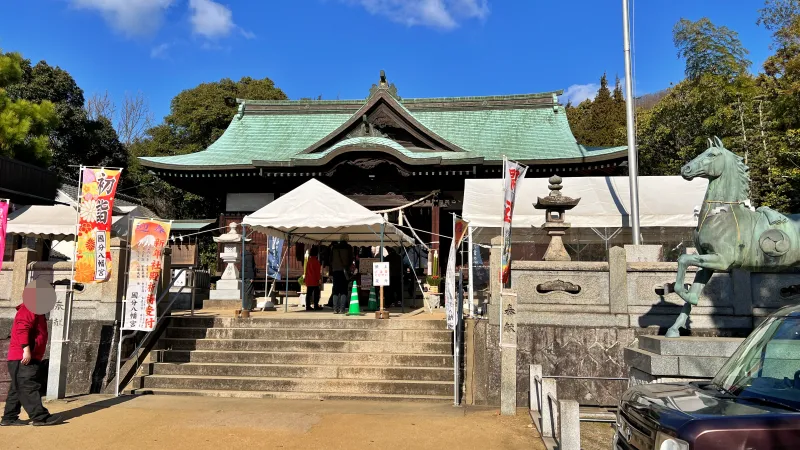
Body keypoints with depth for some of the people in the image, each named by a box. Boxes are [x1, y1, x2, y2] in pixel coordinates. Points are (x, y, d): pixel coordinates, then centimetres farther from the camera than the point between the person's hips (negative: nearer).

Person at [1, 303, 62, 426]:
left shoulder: (36, 312, 21)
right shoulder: (29, 309, -11)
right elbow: (22, 329, -24)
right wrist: (26, 349, -30)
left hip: (30, 358, 11)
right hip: (23, 359, -11)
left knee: (18, 389, 12)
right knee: (29, 387, -10)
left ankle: (9, 418, 18)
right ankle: (40, 417, -12)